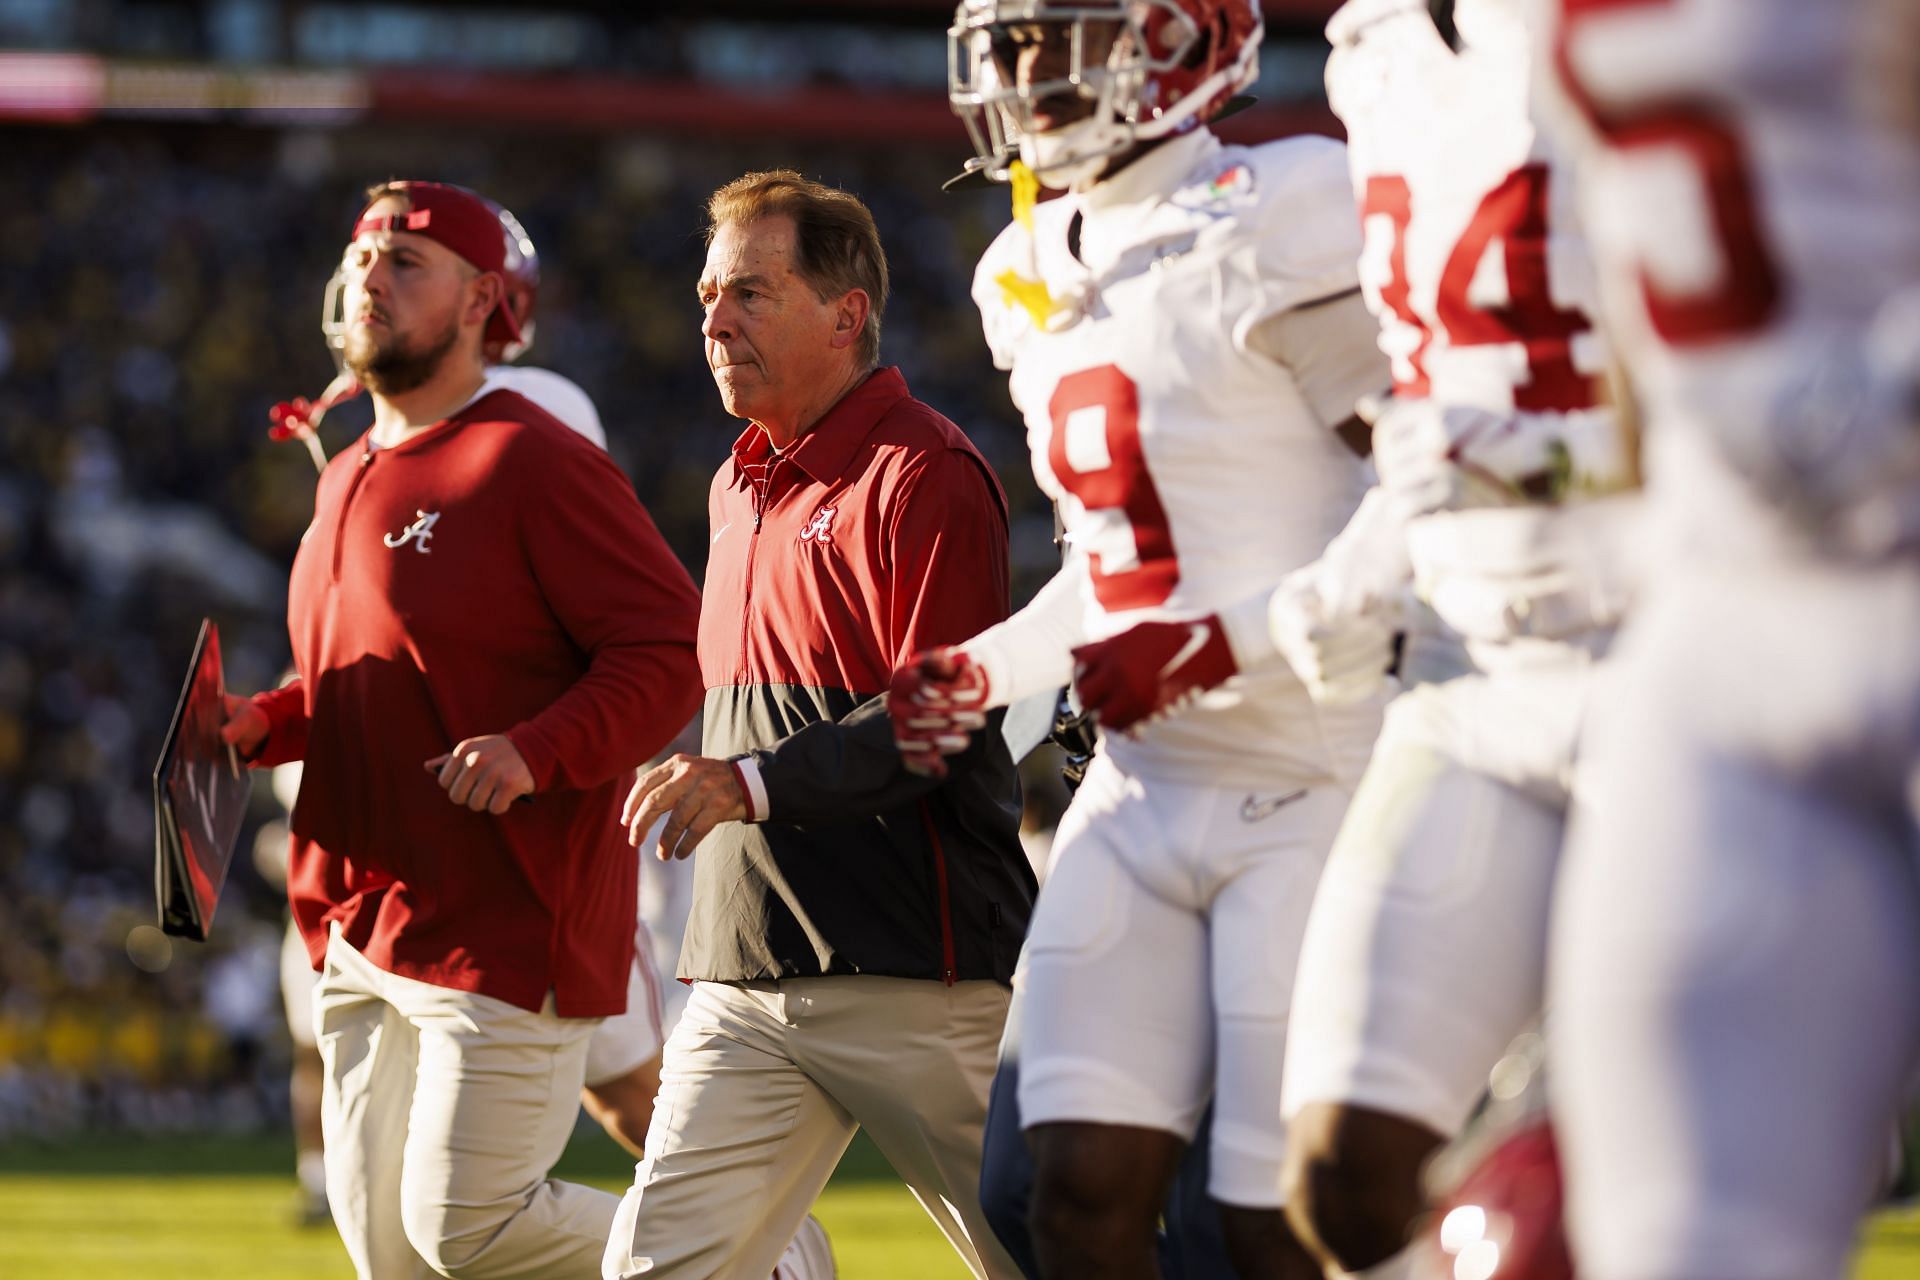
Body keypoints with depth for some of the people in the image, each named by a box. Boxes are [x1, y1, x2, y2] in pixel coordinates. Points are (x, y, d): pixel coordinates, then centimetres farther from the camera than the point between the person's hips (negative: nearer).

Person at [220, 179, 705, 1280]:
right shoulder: (346, 484, 16)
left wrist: (538, 752, -29)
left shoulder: (536, 463, -12)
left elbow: (674, 648, -17)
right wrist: (260, 724, 11)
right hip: (364, 931, 9)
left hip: (506, 931, -9)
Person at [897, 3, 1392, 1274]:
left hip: (1314, 787, -7)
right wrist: (990, 671, 8)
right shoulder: (1035, 282, 12)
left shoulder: (1272, 234, -14)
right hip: (1143, 789, 8)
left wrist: (1225, 643, -21)